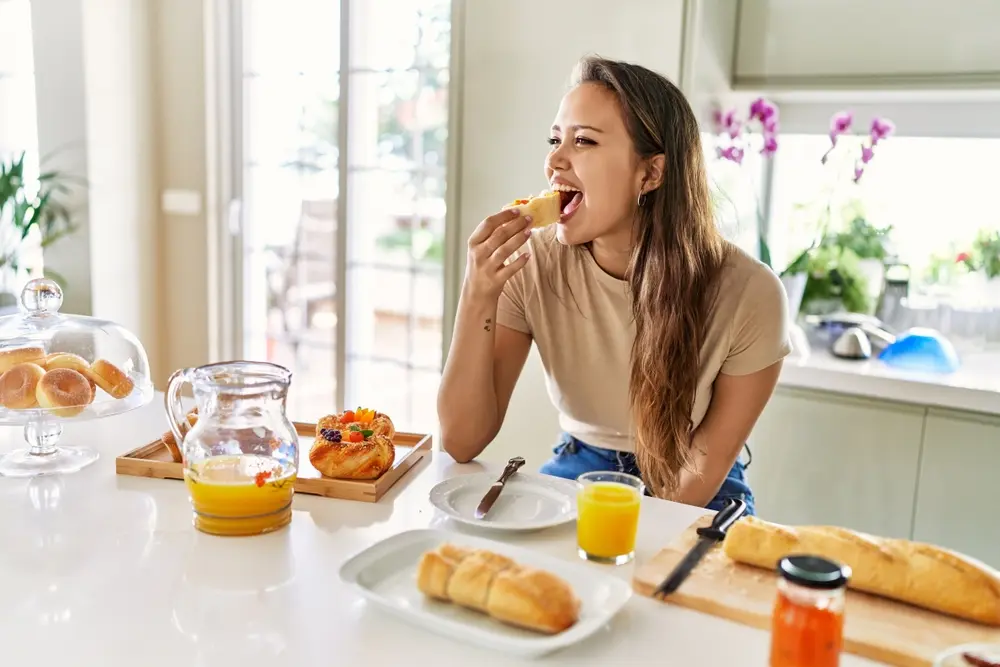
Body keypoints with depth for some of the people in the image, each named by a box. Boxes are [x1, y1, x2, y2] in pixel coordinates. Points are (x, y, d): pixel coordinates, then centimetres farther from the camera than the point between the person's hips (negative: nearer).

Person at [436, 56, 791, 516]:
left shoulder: (747, 293, -19)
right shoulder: (533, 263, -15)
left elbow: (706, 467, -8)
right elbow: (462, 442, -16)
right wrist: (477, 297, -27)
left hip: (693, 503, -1)